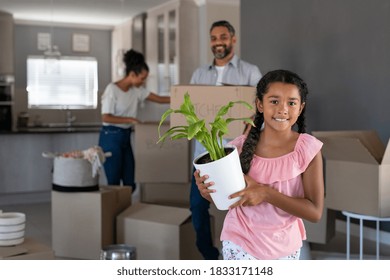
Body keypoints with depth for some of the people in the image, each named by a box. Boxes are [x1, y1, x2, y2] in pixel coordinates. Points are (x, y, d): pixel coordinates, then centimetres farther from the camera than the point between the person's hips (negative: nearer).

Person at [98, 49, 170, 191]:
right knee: (114, 183, -2)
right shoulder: (113, 89, -14)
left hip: (125, 137, 7)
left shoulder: (137, 90, 7)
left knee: (130, 183, 6)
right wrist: (130, 119, -20)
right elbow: (106, 117, -20)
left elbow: (159, 99, 5)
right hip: (111, 137, -7)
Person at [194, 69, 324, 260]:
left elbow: (315, 212, -16)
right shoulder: (241, 146, -12)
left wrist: (266, 193, -27)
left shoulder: (308, 149, -15)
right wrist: (206, 190, -23)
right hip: (241, 244, -1)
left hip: (285, 247, 1)